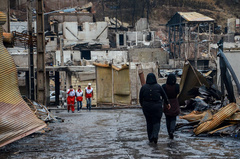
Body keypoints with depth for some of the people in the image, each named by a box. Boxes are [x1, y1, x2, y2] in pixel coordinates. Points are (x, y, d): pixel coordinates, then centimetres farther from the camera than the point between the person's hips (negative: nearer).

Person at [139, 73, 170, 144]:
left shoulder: (143, 87, -7)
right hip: (156, 107, -1)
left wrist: (142, 105, 17)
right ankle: (155, 135, -14)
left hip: (147, 107, 1)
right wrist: (167, 103, 19)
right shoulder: (158, 87, -7)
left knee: (149, 122, 14)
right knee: (156, 122, 8)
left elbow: (140, 98, -2)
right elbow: (164, 96, 4)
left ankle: (150, 138, 17)